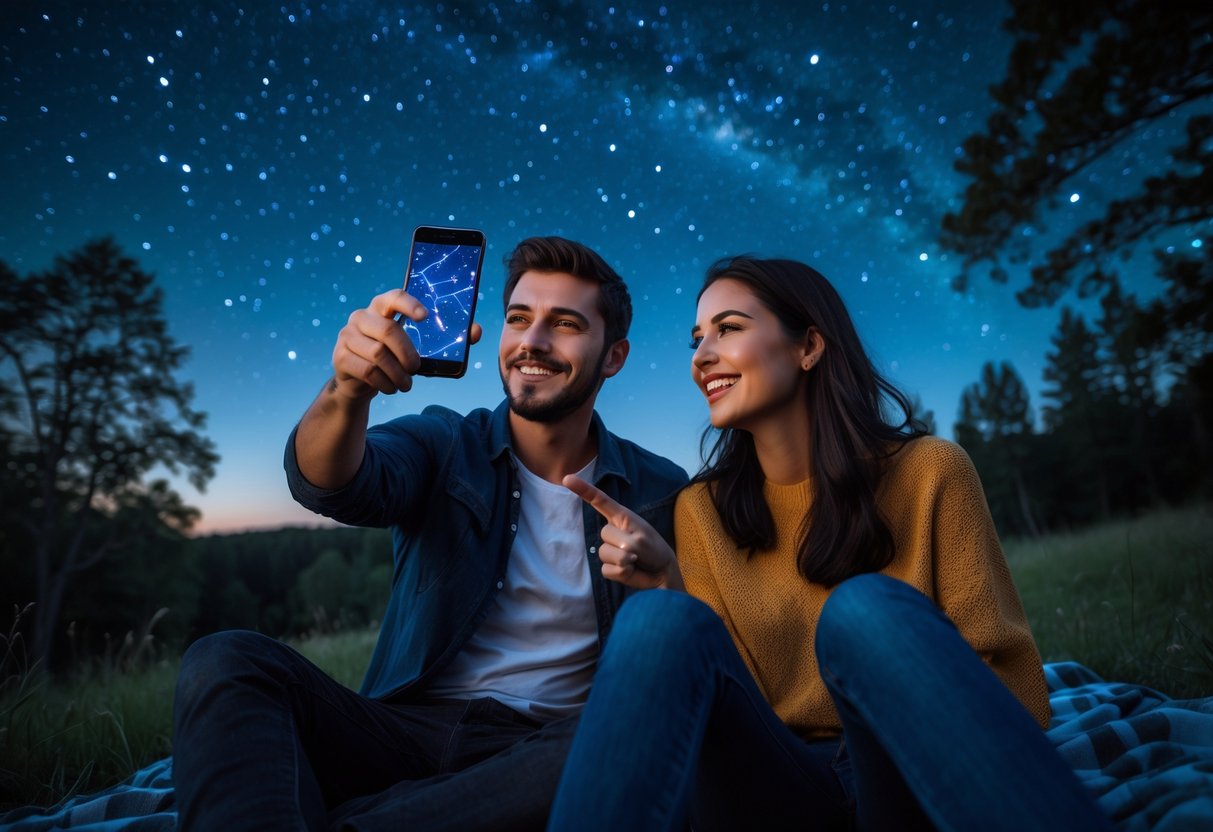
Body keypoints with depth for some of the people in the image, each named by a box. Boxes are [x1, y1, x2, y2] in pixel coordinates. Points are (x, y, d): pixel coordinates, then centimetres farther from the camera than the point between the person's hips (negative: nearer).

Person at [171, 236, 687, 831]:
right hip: (405, 731, 1)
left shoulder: (659, 494, 4)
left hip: (546, 752, 0)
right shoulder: (444, 446, 5)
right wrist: (347, 392, -36)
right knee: (225, 662, -18)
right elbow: (333, 485, -15)